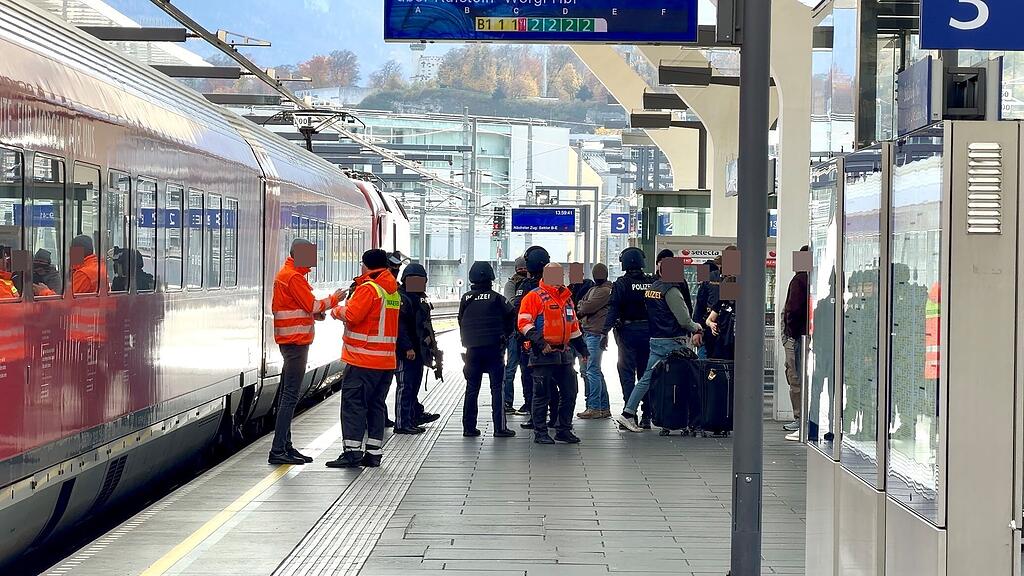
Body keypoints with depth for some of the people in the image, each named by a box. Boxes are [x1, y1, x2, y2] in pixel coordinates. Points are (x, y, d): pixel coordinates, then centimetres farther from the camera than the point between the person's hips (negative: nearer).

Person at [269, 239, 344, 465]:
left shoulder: (285, 274, 18)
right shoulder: (293, 277, -14)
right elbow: (312, 305, -14)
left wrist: (315, 312, 5)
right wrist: (333, 299, 1)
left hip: (290, 342, 11)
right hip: (296, 341, -11)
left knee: (287, 394, 12)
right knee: (290, 396, -11)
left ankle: (285, 446, 16)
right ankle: (278, 450, -13)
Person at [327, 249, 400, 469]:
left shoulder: (368, 288, -11)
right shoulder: (394, 290, 14)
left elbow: (352, 315, -18)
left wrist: (338, 310, 1)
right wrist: (346, 310, 16)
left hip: (363, 359, -8)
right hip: (387, 360, 8)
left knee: (353, 403, -5)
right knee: (376, 405, 11)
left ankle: (352, 451, -9)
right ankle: (374, 452, 11)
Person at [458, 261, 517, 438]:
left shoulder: (466, 299, 3)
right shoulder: (495, 298, -5)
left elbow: (461, 322, 10)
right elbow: (510, 316, -2)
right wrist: (505, 336, 12)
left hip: (472, 349, 3)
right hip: (493, 348, -3)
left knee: (471, 388, 10)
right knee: (498, 387, 1)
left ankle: (469, 427, 9)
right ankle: (499, 427, -3)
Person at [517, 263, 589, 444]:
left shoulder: (566, 298, 18)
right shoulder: (534, 297, -6)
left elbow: (573, 325, 28)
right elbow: (523, 323, -13)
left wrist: (582, 348, 26)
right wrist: (539, 341, -22)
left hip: (564, 353, 7)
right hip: (542, 354, -7)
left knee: (569, 392, 8)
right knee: (542, 394, -1)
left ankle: (564, 430, 19)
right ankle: (540, 433, 6)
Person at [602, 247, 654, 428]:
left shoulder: (621, 284, -7)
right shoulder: (652, 283, 2)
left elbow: (613, 309, -13)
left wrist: (605, 331, -14)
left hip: (628, 330, -3)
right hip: (649, 330, 3)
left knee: (627, 372, 1)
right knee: (646, 373, 10)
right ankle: (647, 415, 11)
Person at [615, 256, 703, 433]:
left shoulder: (651, 288, 11)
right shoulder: (671, 291, -14)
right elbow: (684, 320, -16)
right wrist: (697, 328, 4)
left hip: (655, 340, 8)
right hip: (673, 342, -8)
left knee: (647, 378, 7)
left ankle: (628, 413, 1)